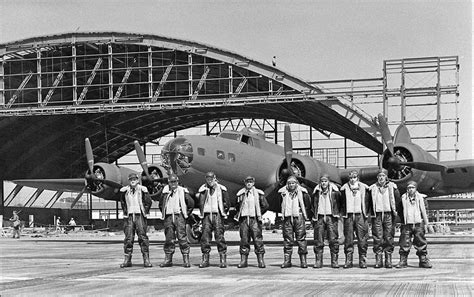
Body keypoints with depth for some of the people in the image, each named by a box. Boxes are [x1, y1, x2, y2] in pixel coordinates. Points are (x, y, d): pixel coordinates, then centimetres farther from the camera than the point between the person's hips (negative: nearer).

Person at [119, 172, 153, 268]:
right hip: (129, 217, 2)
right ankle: (127, 260, 7)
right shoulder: (124, 190, 6)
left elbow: (148, 202, 8)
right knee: (128, 238, 2)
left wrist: (145, 212, 4)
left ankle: (146, 259, -2)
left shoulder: (142, 190, 0)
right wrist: (125, 211, 14)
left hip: (140, 216, -2)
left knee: (143, 237, -4)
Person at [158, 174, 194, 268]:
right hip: (168, 217, 3)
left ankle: (186, 260, -6)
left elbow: (191, 203, 6)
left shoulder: (182, 191, 1)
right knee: (168, 238, 5)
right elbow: (161, 204, 24)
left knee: (182, 237, -8)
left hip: (179, 215, -3)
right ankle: (168, 259, 11)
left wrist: (186, 214, 4)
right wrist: (164, 213, 15)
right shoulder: (165, 192, 9)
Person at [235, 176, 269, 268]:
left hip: (254, 220, -2)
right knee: (244, 240, 2)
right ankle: (243, 260, 5)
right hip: (243, 219, 2)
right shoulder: (241, 194, 9)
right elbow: (238, 206, 22)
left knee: (258, 240, -4)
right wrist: (239, 214, 12)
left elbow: (265, 206, 5)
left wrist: (258, 214, 6)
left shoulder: (259, 193, 2)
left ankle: (261, 260, -2)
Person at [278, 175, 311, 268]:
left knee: (301, 238, -3)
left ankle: (303, 260, 1)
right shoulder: (283, 192, 10)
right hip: (287, 218, 2)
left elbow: (307, 204, 5)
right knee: (287, 239, 3)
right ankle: (287, 260, 7)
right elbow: (279, 204, 18)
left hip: (298, 217, -2)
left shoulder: (302, 192, 4)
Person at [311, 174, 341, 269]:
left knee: (333, 239, -4)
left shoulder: (334, 191, 1)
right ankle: (318, 261, 7)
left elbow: (339, 202, 9)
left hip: (331, 217, -2)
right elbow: (313, 205, 17)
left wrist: (336, 213, 4)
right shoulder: (316, 192, 8)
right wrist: (314, 215, 10)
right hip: (319, 217, 2)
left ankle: (334, 261, 2)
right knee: (318, 240, 2)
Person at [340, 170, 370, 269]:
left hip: (360, 215, -1)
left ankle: (363, 261, 4)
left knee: (362, 239, -3)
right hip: (348, 216, 1)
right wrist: (343, 214, 2)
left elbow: (368, 201, 8)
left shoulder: (364, 188, 5)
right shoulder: (344, 188, 6)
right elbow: (341, 202, 9)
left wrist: (366, 214, 3)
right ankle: (348, 261, 6)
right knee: (348, 239, 1)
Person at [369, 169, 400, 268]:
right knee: (377, 238, -2)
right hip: (377, 215, 0)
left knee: (389, 237, 0)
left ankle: (388, 260, 6)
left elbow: (398, 199, 3)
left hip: (388, 214, 0)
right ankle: (378, 259, 2)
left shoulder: (392, 187, 6)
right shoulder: (373, 188, 8)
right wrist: (368, 213, 4)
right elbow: (369, 202, 11)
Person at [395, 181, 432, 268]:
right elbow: (399, 211, 15)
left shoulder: (420, 198, 4)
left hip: (418, 223, 0)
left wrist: (425, 223, 6)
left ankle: (423, 260, 11)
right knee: (404, 243, -1)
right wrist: (403, 220, 9)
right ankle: (403, 261, 4)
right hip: (406, 224, 0)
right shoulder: (403, 199, 5)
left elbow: (423, 211, 6)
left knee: (421, 242, 3)